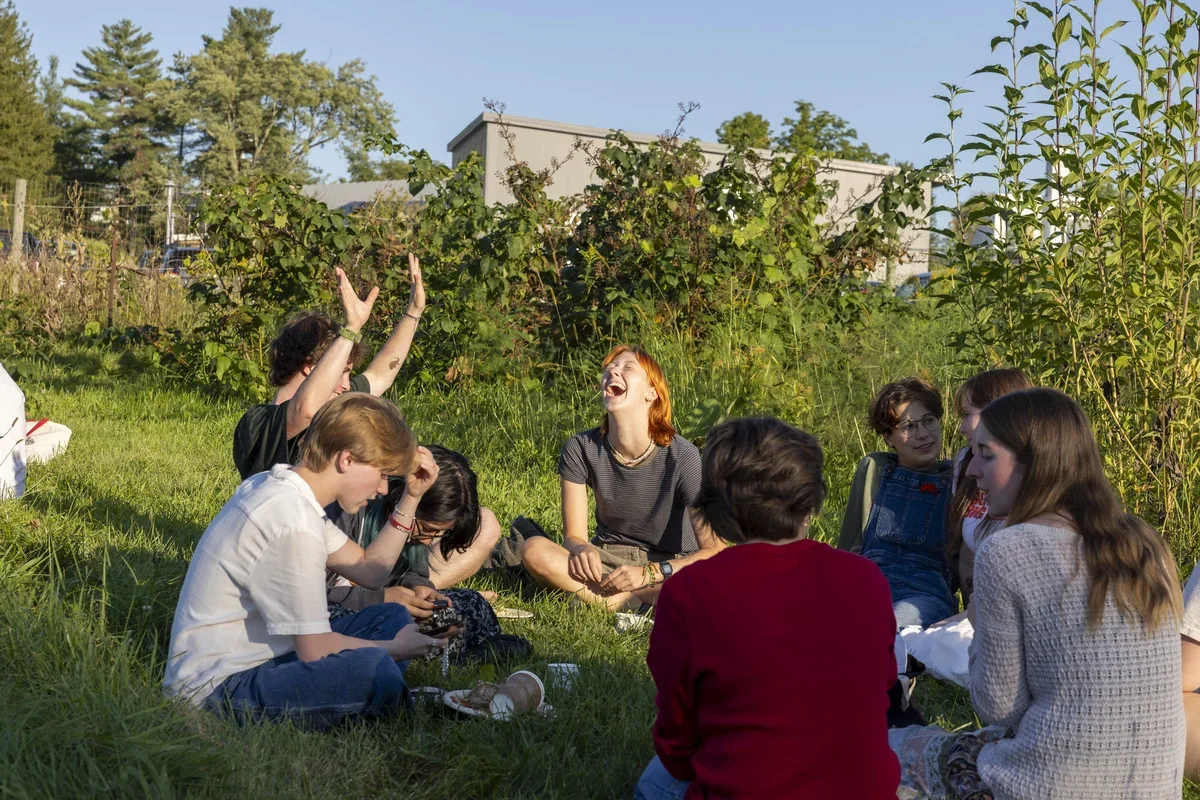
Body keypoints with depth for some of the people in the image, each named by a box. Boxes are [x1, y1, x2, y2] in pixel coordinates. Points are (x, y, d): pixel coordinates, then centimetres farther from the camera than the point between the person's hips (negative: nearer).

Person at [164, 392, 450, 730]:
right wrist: (396, 649, -4)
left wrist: (411, 497, 9)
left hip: (257, 654, 11)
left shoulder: (279, 487, 7)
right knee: (376, 671, -33)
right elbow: (315, 651, -20)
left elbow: (369, 570, 16)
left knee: (392, 616, 12)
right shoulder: (293, 525, -24)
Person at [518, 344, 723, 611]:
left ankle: (599, 595, -22)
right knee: (534, 550, -27)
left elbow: (715, 551, -18)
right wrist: (582, 549, -29)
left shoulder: (682, 456, -19)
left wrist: (648, 572, -29)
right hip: (608, 558, 3)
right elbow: (573, 535, -5)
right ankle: (639, 603, -24)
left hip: (669, 564, -2)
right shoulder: (580, 449, -10)